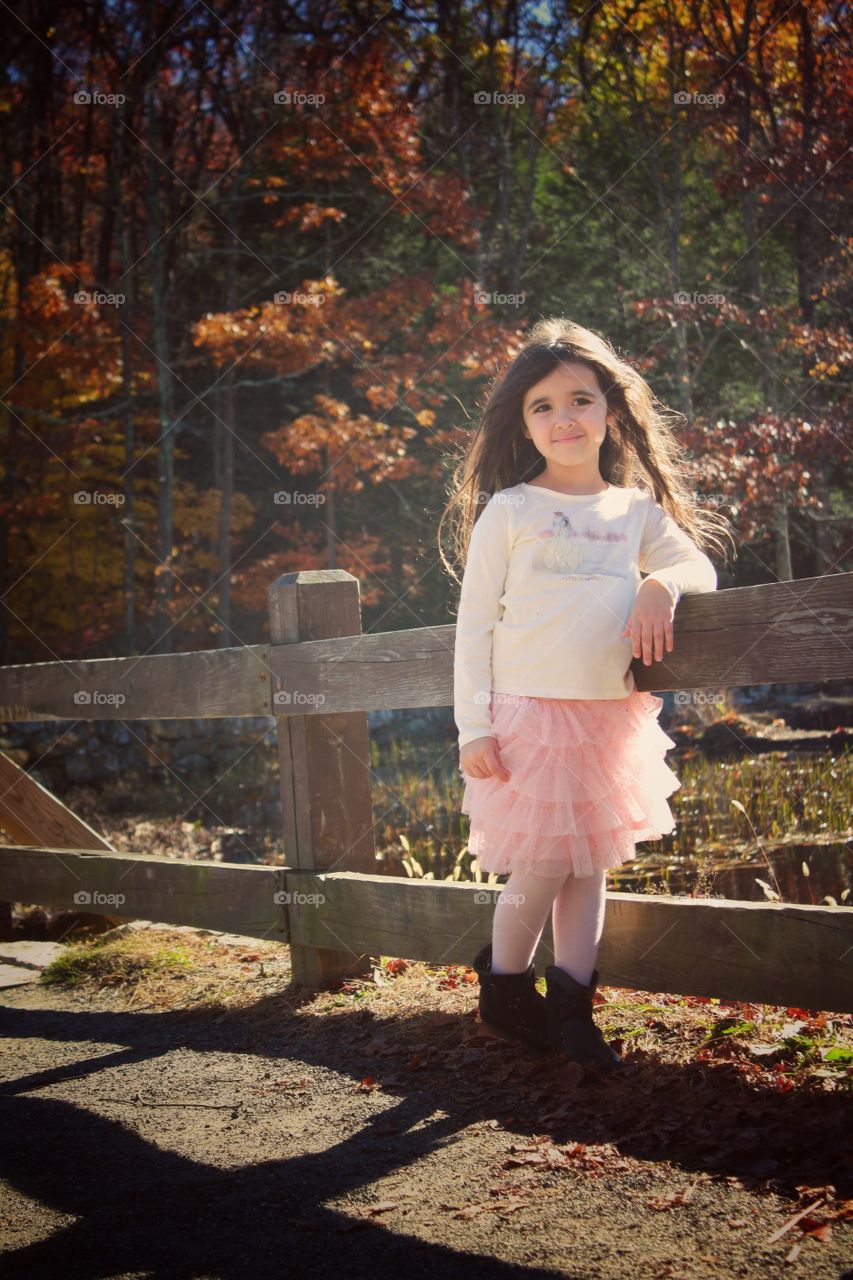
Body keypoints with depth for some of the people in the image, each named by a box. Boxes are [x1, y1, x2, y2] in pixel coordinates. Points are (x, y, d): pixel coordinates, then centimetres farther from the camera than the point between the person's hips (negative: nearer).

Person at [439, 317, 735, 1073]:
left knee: (591, 865, 6)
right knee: (542, 866, -3)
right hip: (529, 713, -4)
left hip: (611, 717, 4)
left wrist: (662, 585, -11)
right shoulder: (509, 510, -1)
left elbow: (701, 565, 14)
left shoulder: (636, 509, 10)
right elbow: (474, 621, -1)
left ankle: (571, 1003, 14)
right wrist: (474, 726, -7)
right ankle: (504, 989, 19)